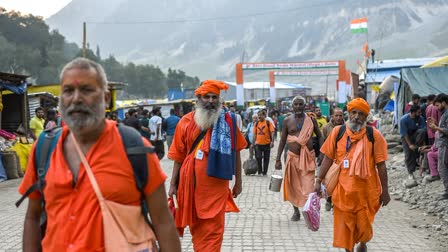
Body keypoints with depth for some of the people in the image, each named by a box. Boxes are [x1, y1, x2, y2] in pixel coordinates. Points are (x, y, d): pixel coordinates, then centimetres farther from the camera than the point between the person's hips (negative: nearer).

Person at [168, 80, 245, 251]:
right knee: (196, 227, 15)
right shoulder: (186, 122, 1)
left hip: (216, 185, -2)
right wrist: (173, 184, 4)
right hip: (192, 184, 2)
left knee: (213, 230, -2)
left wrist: (238, 181, 7)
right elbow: (178, 157, 5)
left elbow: (236, 152, 6)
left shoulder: (228, 120, -1)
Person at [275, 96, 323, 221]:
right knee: (293, 185, 9)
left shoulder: (311, 120, 2)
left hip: (308, 157, -2)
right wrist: (278, 159, 3)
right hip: (293, 156, 2)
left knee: (308, 186, -11)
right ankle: (296, 211, 25)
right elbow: (282, 140, 7)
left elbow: (320, 136, 8)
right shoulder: (287, 120, 3)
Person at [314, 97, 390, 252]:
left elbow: (381, 165, -2)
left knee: (364, 225, 10)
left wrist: (385, 191, -1)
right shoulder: (337, 132, 0)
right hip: (343, 190, 1)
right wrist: (318, 181, 2)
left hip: (366, 190, -1)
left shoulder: (374, 135, -4)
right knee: (344, 226, 7)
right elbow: (328, 158, 5)